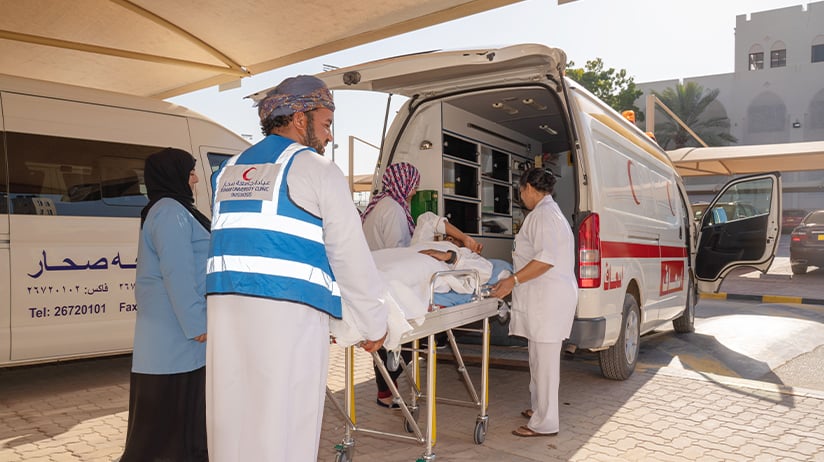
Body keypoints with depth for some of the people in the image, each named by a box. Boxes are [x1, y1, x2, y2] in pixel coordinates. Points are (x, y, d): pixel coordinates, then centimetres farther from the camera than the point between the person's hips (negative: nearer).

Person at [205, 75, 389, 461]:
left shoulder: (228, 170, 19)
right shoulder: (317, 170, 0)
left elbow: (236, 245, 17)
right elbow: (351, 256, -2)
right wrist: (375, 324, 7)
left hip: (226, 309, 7)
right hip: (288, 312, -6)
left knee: (232, 422, 13)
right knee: (282, 429, 1)